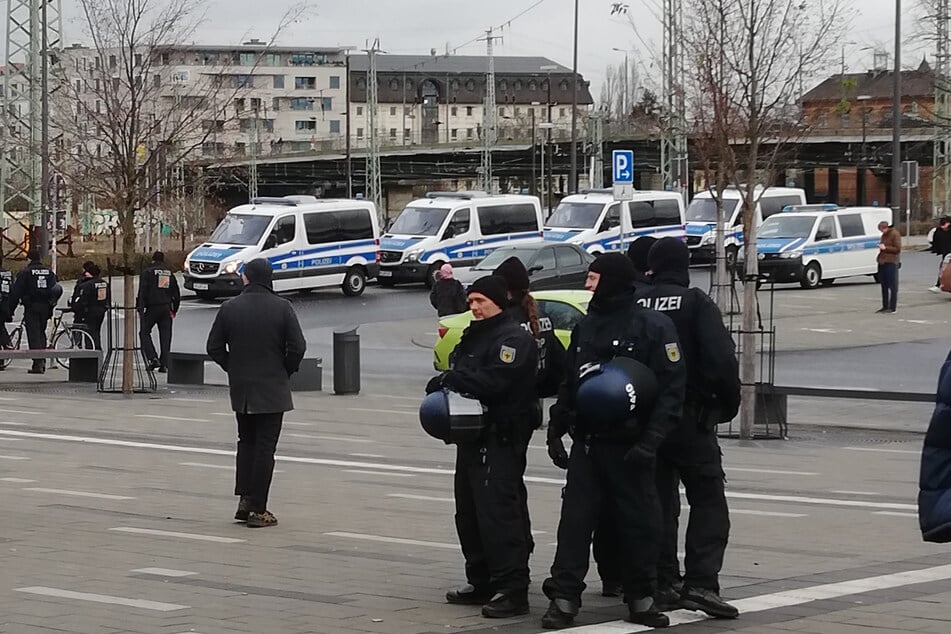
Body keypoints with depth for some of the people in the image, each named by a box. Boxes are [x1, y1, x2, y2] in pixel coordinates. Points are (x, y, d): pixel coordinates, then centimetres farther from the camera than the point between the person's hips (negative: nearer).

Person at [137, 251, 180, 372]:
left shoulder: (147, 272, -2)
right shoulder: (170, 273, 13)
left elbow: (143, 292, -10)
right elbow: (176, 294, 16)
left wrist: (140, 307, -6)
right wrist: (174, 310, 22)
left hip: (152, 307, -4)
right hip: (166, 308, 4)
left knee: (144, 332, 7)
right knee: (165, 336, 5)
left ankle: (153, 358, -9)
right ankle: (164, 364, 2)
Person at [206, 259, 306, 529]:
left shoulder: (229, 308, -2)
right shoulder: (282, 308, -9)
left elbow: (214, 347, 0)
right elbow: (298, 347, -13)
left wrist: (233, 369, 13)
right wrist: (287, 371, 4)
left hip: (240, 388, 3)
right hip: (272, 388, -3)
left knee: (246, 442, 18)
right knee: (265, 447, 0)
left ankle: (244, 500, 11)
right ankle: (258, 509, -1)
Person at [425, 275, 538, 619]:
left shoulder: (514, 339, -12)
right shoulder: (473, 336, 20)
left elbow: (493, 380, -23)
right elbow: (458, 372, 22)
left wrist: (447, 381, -14)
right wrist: (446, 381, -2)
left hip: (501, 439, -10)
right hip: (473, 435, 10)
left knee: (499, 512, -14)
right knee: (470, 512, 14)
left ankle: (511, 589, -14)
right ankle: (481, 582, 23)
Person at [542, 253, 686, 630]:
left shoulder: (653, 327, -8)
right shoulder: (586, 326, 12)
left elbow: (671, 388, -13)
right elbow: (569, 383, 18)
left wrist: (651, 440, -20)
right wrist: (557, 428, 11)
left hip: (630, 446, -5)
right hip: (587, 443, 5)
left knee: (639, 521, 4)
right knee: (575, 520, 0)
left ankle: (640, 599, 15)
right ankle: (564, 597, 2)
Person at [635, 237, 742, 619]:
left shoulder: (633, 306, 2)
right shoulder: (697, 304, -8)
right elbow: (721, 360, -17)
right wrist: (728, 404, -4)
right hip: (690, 416, -4)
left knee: (658, 502, 11)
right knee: (708, 500, 0)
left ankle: (664, 585, 12)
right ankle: (701, 583, -13)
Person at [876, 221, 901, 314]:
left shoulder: (895, 234, -8)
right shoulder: (884, 235, 17)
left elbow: (897, 249, -12)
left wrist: (885, 248, -16)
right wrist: (880, 247, 11)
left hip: (891, 262, -9)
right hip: (882, 262, 9)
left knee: (892, 286, -5)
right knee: (884, 286, 10)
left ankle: (892, 307, -4)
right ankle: (885, 306, 16)